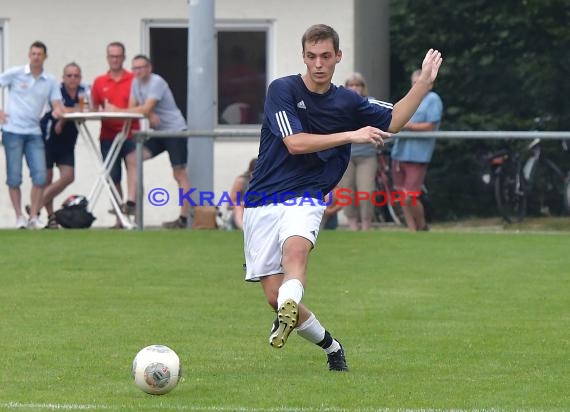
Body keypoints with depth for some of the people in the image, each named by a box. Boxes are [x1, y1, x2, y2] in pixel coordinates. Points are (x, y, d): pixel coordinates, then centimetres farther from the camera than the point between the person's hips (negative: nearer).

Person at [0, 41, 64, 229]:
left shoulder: (50, 81, 7)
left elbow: (57, 105, 4)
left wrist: (58, 111, -20)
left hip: (34, 133, 2)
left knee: (40, 176, -6)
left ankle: (33, 217, 3)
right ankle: (19, 217, 7)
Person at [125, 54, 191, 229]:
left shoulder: (157, 82, -18)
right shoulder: (136, 83, 8)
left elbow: (145, 109, -24)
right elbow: (132, 107, 4)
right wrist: (149, 114, -16)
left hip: (175, 130, -8)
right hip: (158, 131, 8)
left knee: (179, 173, -6)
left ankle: (184, 218, -7)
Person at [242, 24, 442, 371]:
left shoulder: (347, 102, 10)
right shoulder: (282, 90, -4)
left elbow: (392, 121, 24)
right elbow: (295, 143, -15)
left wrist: (424, 83, 12)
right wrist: (351, 135, -16)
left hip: (305, 199, 1)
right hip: (263, 203, -1)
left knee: (295, 248, -35)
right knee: (275, 296, -5)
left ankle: (289, 313, -60)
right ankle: (330, 345, 18)